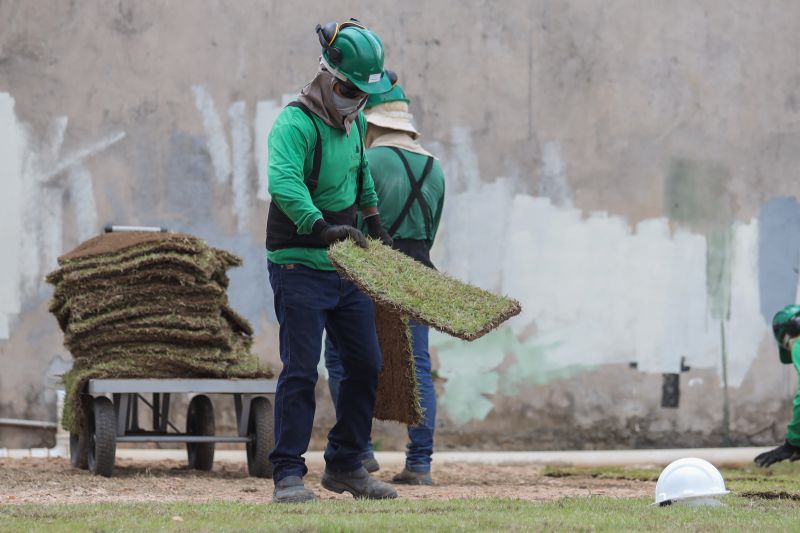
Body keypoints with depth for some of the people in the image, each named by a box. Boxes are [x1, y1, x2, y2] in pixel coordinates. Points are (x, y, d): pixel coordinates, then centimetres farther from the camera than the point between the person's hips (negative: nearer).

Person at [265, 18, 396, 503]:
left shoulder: (354, 122, 11)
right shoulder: (296, 123, -16)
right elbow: (283, 182, -32)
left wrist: (374, 223, 34)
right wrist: (321, 227, -43)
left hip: (347, 265, 8)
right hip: (300, 266, -8)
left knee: (366, 365, 7)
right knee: (301, 371, -9)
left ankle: (345, 466, 17)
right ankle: (289, 474, -3)